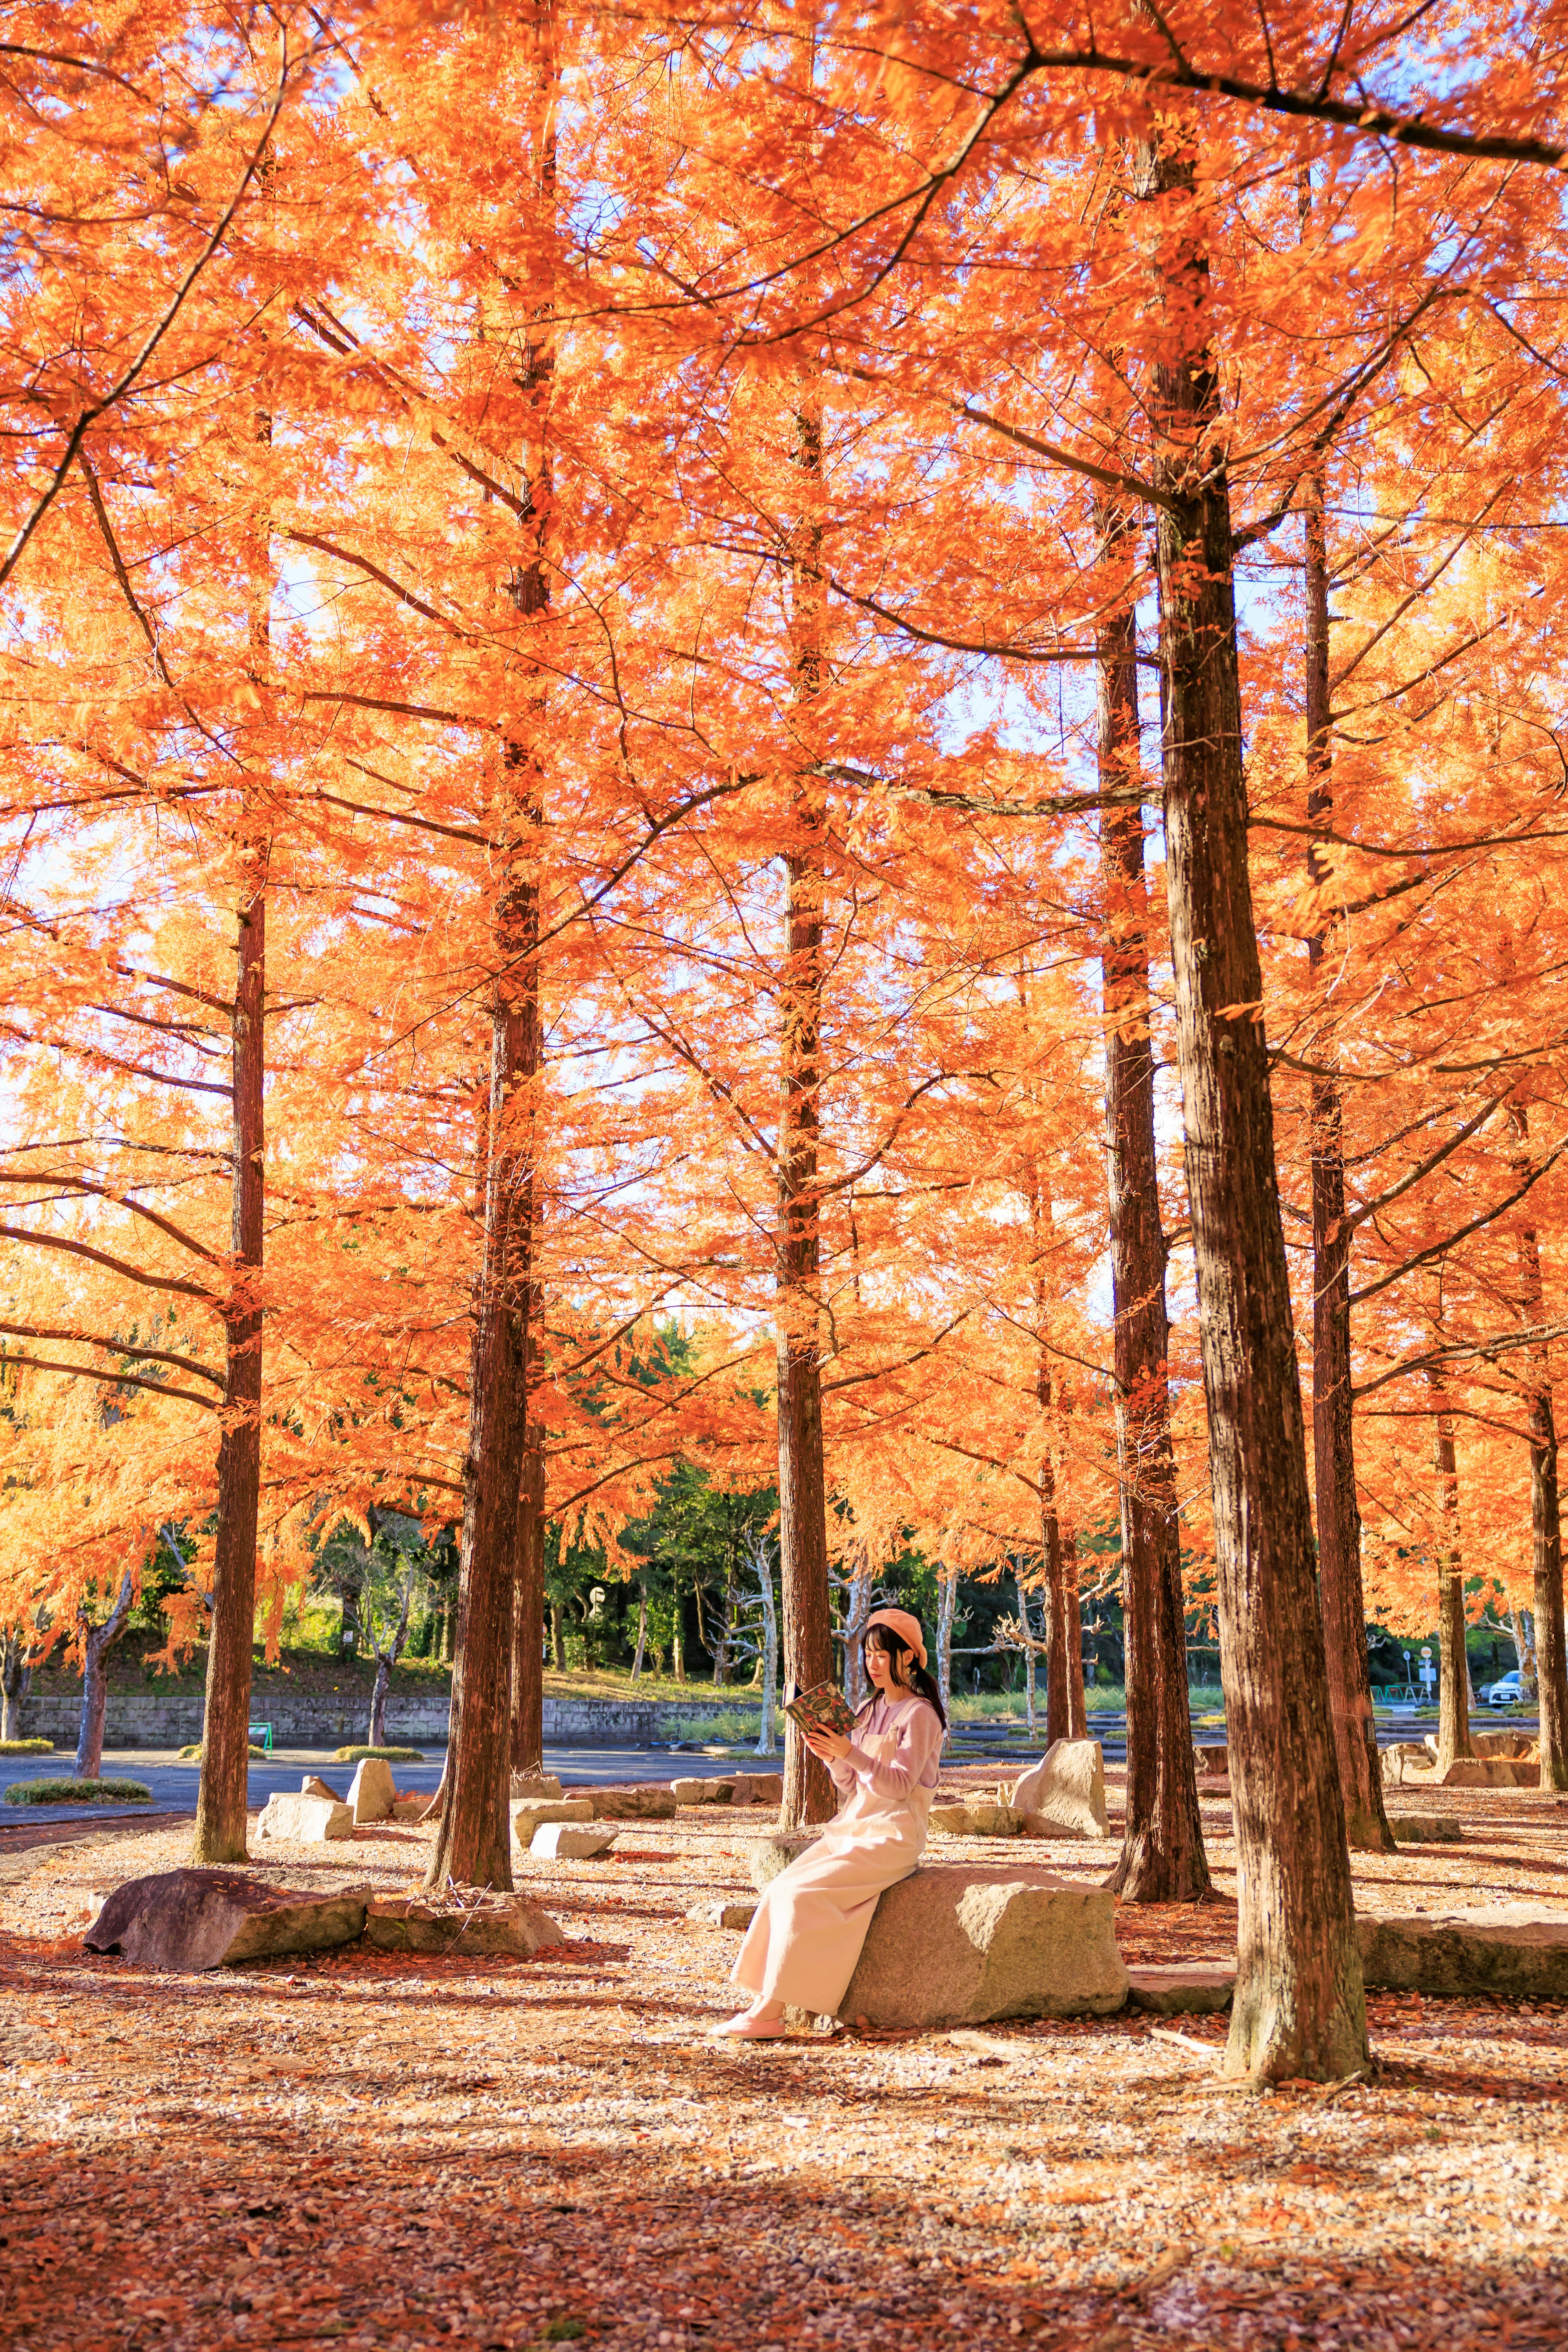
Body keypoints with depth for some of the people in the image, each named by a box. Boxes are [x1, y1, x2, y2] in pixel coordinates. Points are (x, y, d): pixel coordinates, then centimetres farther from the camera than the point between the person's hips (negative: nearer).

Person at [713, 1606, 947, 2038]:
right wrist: (831, 1756, -5)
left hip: (892, 1838, -8)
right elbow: (852, 1788, 14)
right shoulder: (868, 1712, 16)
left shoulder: (919, 1714, -7)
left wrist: (850, 1753, -25)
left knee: (803, 1895, -23)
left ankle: (771, 2011, -19)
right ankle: (762, 2001, -15)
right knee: (782, 1889, -13)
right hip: (852, 1828, 8)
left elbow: (900, 1785, -16)